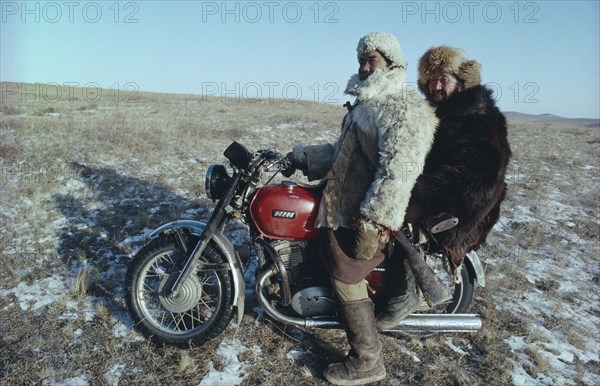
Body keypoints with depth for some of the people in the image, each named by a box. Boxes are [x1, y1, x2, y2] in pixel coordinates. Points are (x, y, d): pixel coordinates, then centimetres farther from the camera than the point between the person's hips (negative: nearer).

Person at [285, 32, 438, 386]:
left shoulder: (403, 107, -15)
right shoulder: (368, 103, 18)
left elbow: (399, 168, -26)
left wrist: (374, 223, -29)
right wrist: (301, 158, 16)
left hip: (364, 217, -10)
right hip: (343, 206, 10)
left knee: (347, 280, -2)